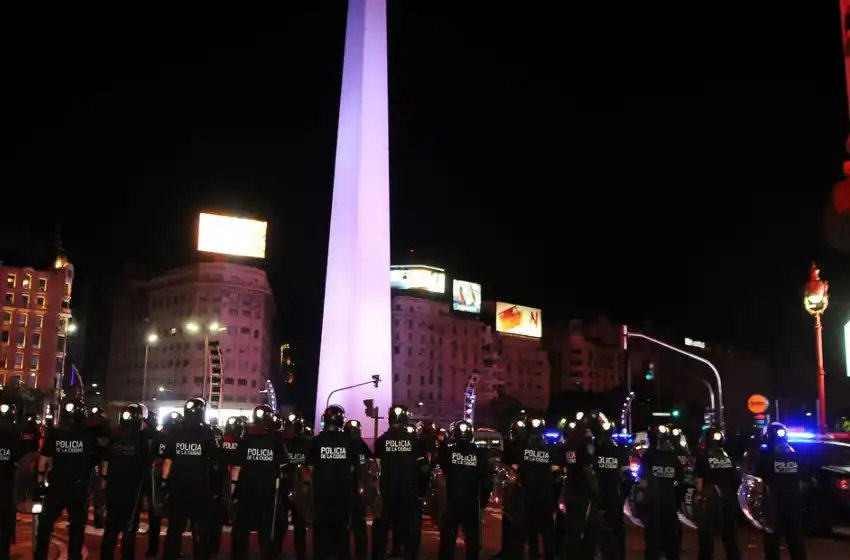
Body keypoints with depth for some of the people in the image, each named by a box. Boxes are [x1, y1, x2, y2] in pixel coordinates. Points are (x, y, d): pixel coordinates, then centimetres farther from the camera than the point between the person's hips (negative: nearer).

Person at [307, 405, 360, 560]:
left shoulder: (316, 441, -6)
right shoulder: (349, 441, -4)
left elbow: (311, 467, -2)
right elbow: (353, 467, 0)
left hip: (322, 491, -1)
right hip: (343, 491, 1)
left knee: (321, 527, 8)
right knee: (341, 527, 10)